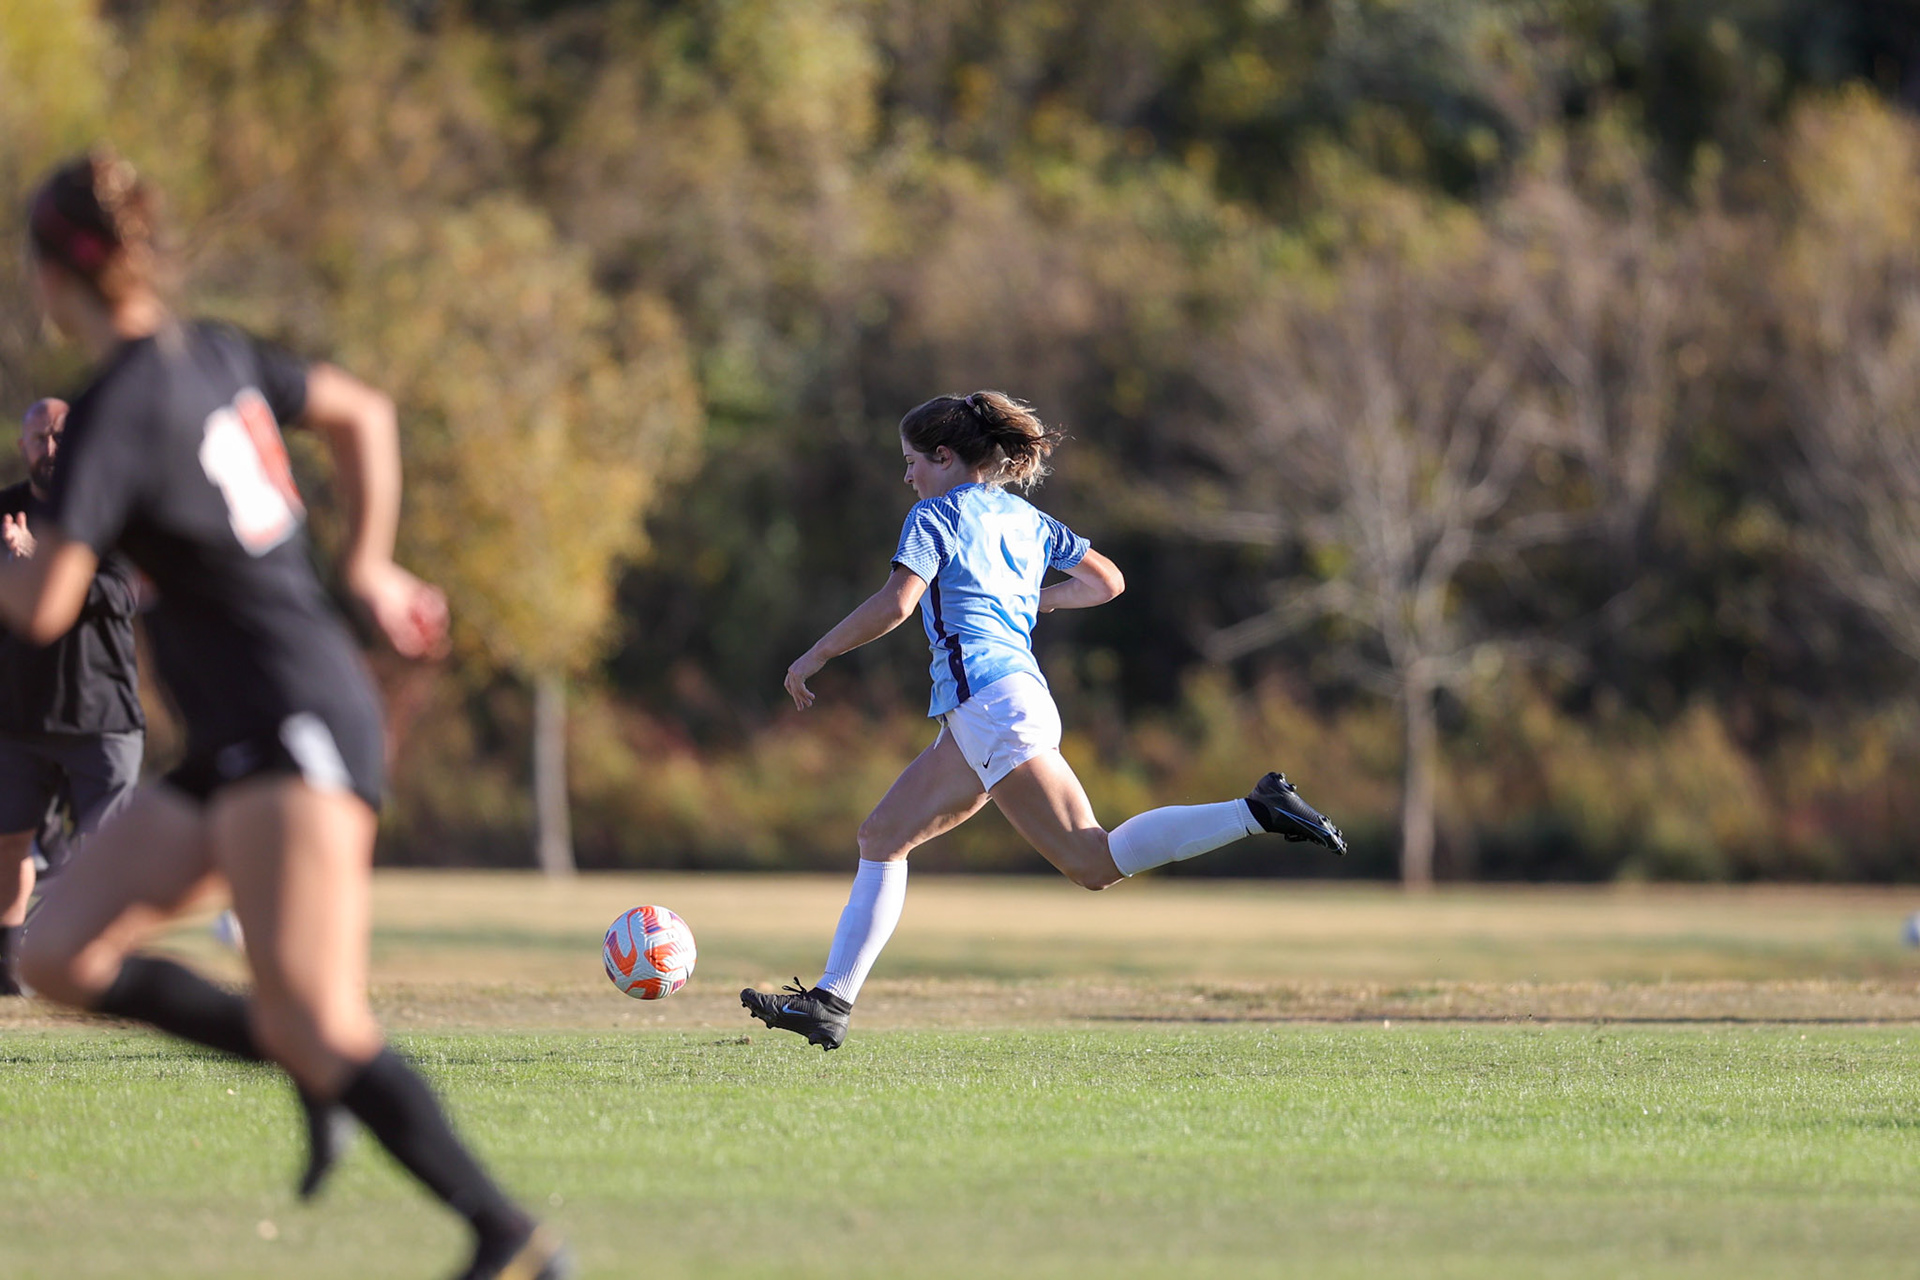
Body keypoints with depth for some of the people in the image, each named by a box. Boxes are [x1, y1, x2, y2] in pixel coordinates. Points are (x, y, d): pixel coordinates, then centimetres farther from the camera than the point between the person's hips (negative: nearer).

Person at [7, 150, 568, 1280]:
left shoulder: (116, 412, -16)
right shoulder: (213, 354, 9)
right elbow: (365, 413, 23)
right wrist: (370, 569, 27)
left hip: (291, 732, -9)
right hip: (239, 745, 9)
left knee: (319, 1028, -17)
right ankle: (308, 1066, 6)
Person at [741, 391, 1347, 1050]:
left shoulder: (935, 516, -1)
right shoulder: (1023, 518, 22)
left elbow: (894, 604, -15)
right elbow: (1107, 581, 28)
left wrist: (813, 657, -5)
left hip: (990, 701, -10)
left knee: (1092, 862, -16)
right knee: (882, 837, 11)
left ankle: (1258, 811, -22)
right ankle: (830, 1003, 6)